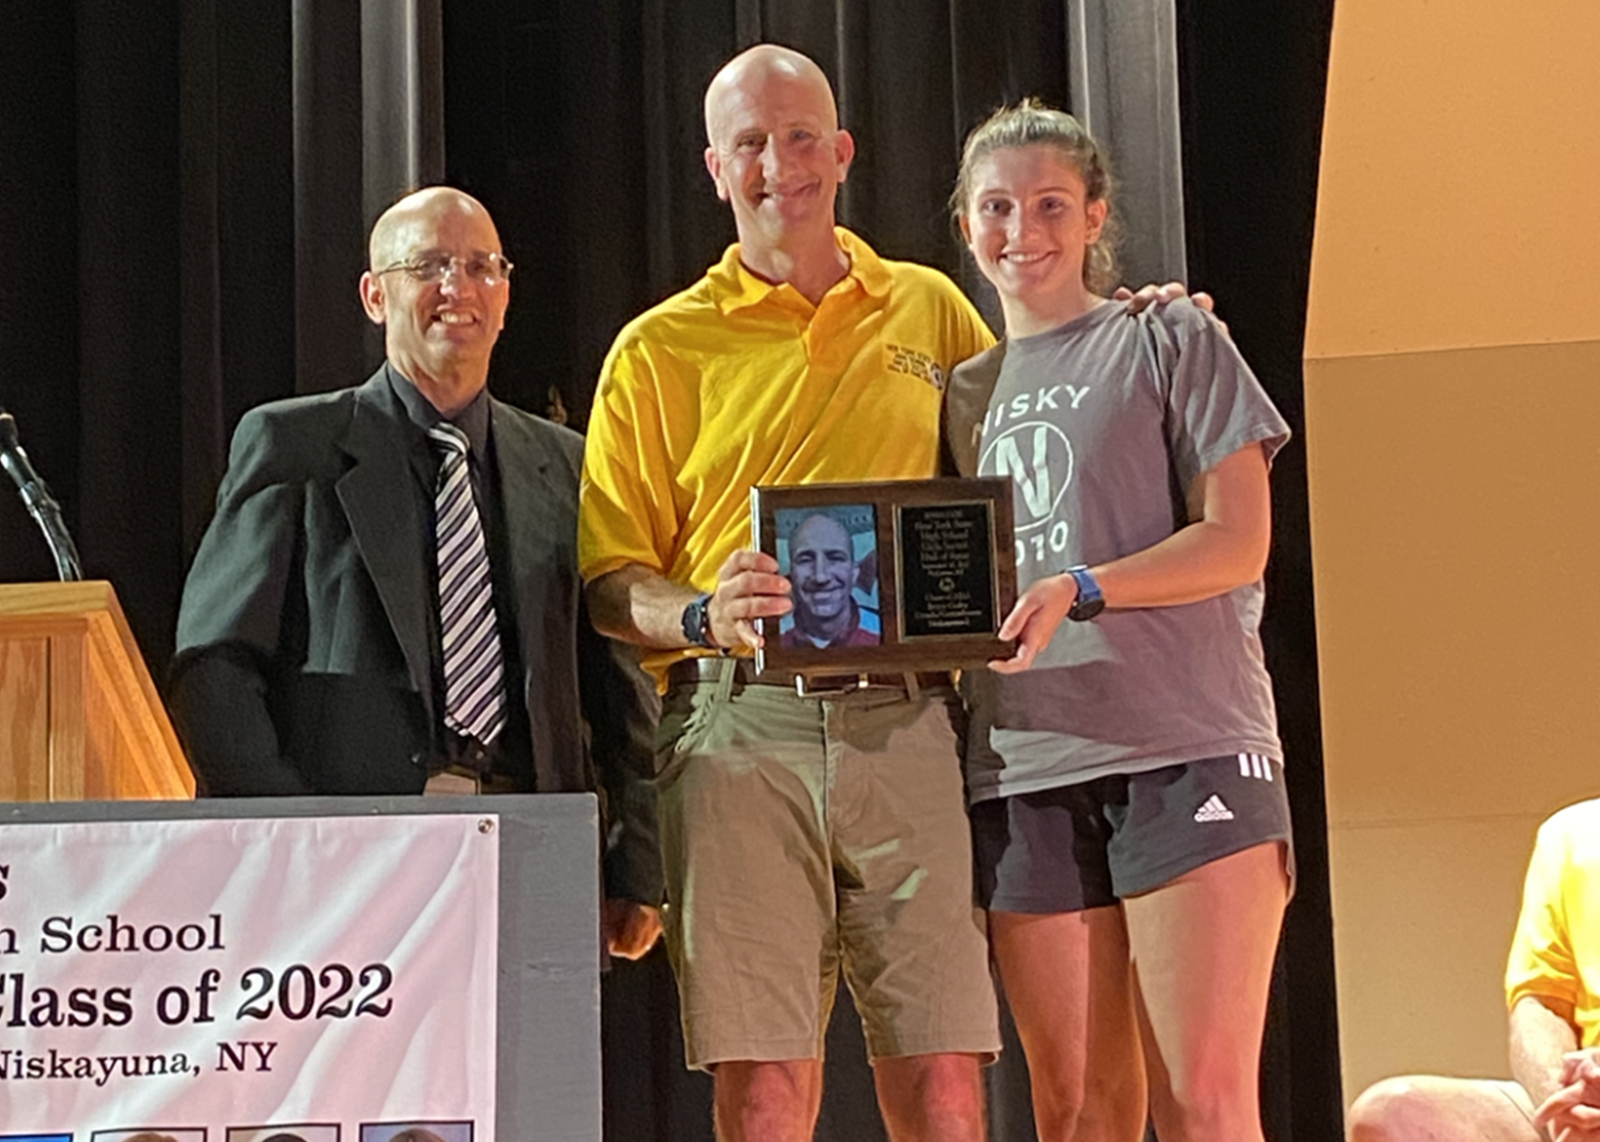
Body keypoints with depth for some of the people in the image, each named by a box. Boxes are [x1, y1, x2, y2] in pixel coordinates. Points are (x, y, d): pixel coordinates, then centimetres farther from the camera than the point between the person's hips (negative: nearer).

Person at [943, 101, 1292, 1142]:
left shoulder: (1172, 341, 7)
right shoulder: (967, 391, 20)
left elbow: (1239, 542, -3)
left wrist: (1081, 591, -17)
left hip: (1188, 745, -4)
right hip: (1023, 770, 4)